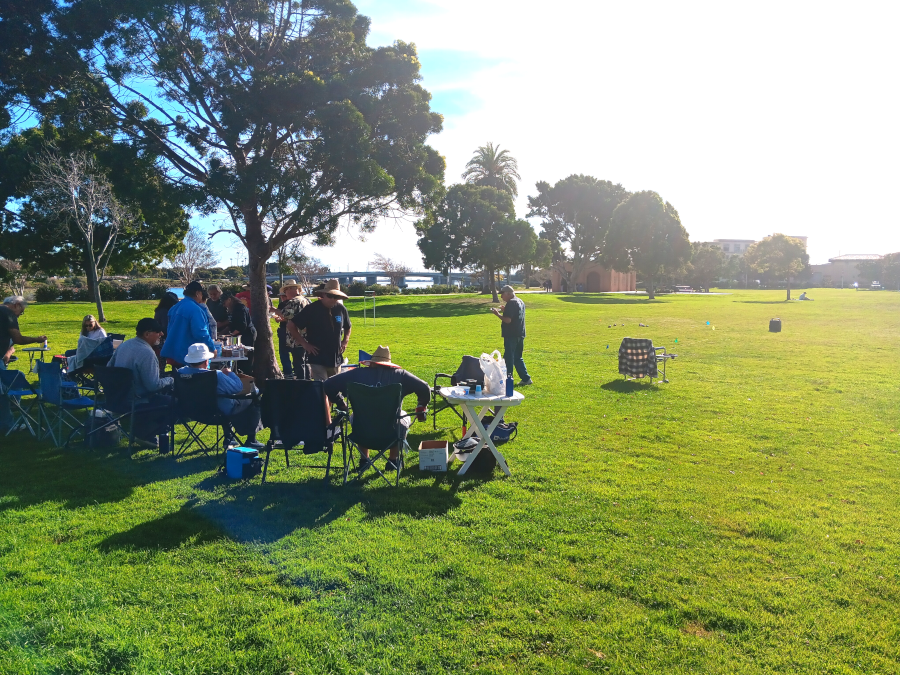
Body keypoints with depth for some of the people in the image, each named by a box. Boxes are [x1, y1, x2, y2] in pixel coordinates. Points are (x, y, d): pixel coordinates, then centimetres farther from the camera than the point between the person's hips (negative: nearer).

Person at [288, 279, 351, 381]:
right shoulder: (311, 309, -9)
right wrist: (304, 344, -9)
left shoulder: (341, 309, 3)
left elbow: (348, 327, 23)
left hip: (336, 359, 5)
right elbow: (291, 326, -6)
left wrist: (345, 341, 6)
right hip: (317, 359, -5)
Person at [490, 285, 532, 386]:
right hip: (520, 335, 10)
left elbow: (508, 320, -23)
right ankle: (526, 378, 15)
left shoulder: (511, 303, -16)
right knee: (518, 358, 16)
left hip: (511, 336, -10)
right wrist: (505, 310, 17)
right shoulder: (520, 302, 14)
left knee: (508, 359, -1)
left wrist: (497, 314, -10)